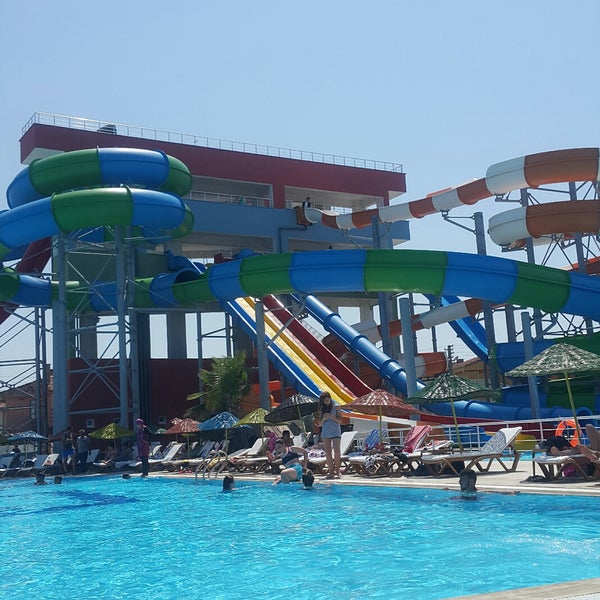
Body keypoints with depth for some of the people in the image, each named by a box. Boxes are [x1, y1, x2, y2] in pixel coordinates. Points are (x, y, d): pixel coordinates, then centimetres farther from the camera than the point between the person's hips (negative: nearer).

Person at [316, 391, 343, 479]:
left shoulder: (335, 407, 2)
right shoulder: (322, 409, 11)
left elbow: (340, 420, -3)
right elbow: (320, 423, 11)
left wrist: (331, 416, -16)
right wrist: (324, 418, -10)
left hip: (335, 432, -3)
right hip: (325, 432, 3)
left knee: (337, 451, -11)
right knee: (328, 453, -2)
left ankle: (337, 469, 2)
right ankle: (331, 471, 0)